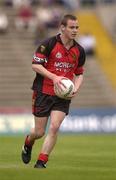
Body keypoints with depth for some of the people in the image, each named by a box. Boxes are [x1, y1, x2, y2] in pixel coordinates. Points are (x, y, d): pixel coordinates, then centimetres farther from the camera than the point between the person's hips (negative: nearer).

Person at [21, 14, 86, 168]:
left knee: (54, 127, -15)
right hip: (43, 93, -3)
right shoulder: (49, 44, -10)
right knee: (39, 132, 3)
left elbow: (79, 74, 16)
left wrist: (76, 89, -3)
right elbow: (35, 65, -11)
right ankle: (28, 144, 39)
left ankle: (41, 162, -5)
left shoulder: (79, 50, 5)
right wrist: (54, 77, -23)